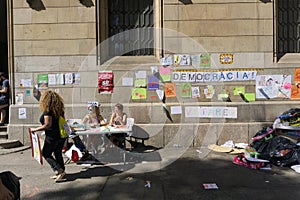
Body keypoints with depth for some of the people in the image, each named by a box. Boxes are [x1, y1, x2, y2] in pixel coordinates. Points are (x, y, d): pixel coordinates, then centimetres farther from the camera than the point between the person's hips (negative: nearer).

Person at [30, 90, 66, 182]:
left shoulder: (47, 111, -17)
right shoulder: (60, 109, 5)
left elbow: (47, 125, -21)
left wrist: (35, 129, -11)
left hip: (52, 136, -7)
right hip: (62, 135, 7)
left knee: (46, 153, 9)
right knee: (58, 154, 17)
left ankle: (59, 171, 0)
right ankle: (61, 172, 24)